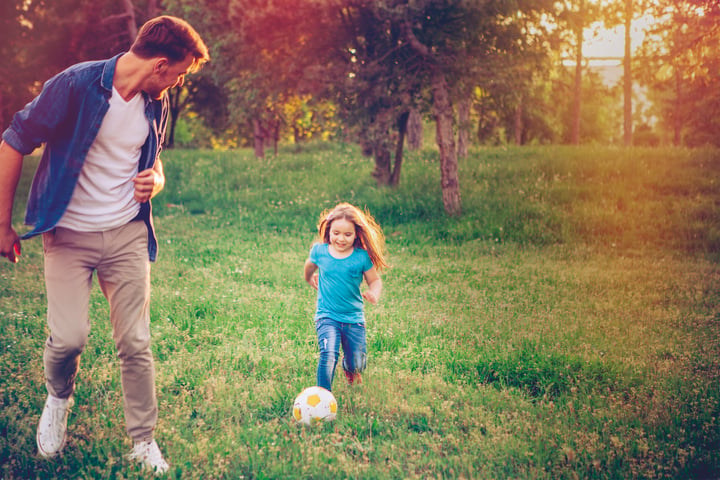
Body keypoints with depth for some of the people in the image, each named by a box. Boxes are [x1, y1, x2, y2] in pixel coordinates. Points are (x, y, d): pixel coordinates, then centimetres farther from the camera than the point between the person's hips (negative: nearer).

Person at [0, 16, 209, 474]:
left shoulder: (156, 105, 3)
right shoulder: (75, 85, -16)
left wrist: (155, 182, -4)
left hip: (127, 233, 4)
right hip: (69, 234, -4)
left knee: (136, 342, 1)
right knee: (69, 337, -11)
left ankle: (144, 442, 15)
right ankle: (59, 397, 24)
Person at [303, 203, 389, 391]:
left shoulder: (362, 257, -8)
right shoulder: (319, 251, -4)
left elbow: (375, 280, 1)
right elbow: (310, 265, 19)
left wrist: (374, 294, -21)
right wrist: (309, 279, 37)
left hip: (354, 318, 1)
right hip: (327, 316, -1)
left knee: (357, 364, 8)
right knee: (329, 353, -25)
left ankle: (350, 369, 46)